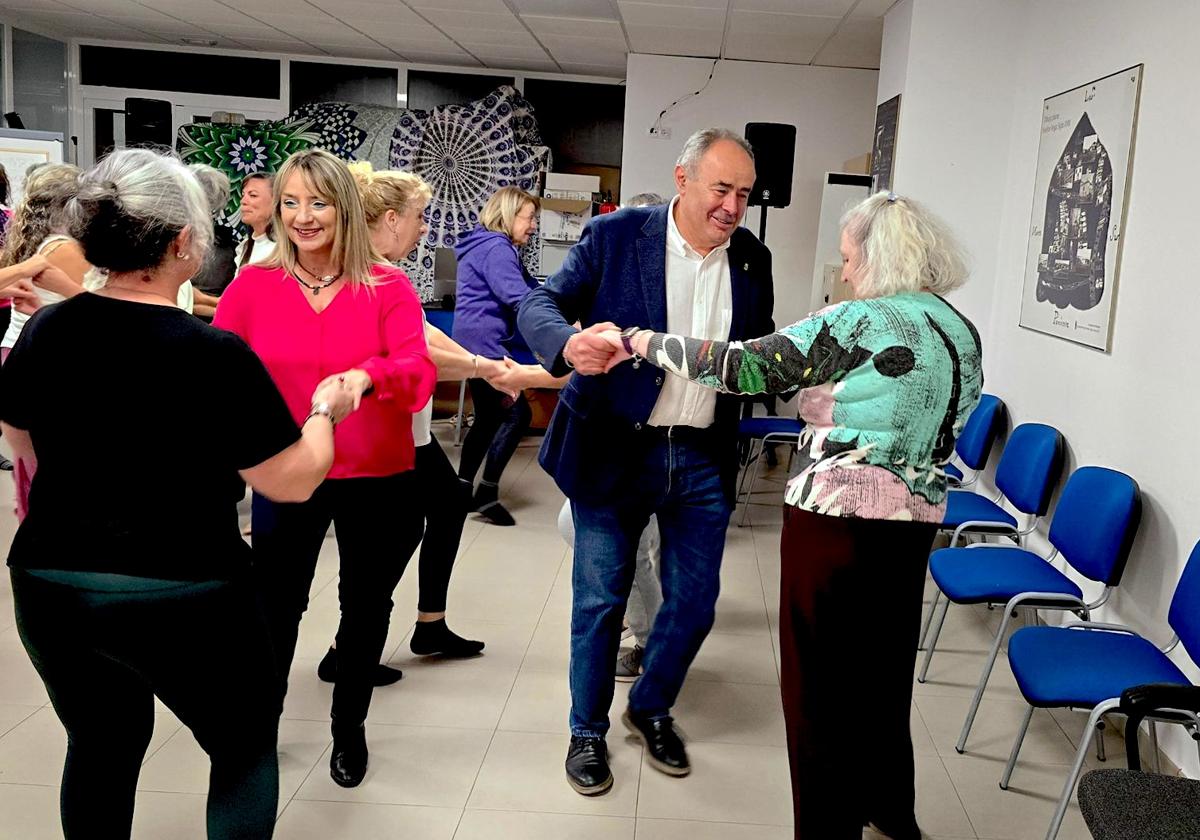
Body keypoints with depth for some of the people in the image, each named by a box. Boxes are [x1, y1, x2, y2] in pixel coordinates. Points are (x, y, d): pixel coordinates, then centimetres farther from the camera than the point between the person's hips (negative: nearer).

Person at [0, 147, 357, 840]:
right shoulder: (215, 355, -20)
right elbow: (293, 481, -14)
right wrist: (327, 409, 4)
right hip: (183, 598, -5)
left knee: (102, 746, 26)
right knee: (247, 752, 18)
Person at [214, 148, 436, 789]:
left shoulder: (387, 286, -10)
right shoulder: (253, 285, -5)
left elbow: (420, 373, -20)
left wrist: (366, 376, -41)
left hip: (377, 479, 0)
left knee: (366, 604, 16)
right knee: (275, 605, 11)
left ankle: (349, 728, 41)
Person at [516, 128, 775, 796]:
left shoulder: (753, 259, 5)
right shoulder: (616, 235, -7)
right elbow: (541, 305, -13)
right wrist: (570, 343, -35)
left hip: (704, 460, 4)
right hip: (615, 453, -3)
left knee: (695, 603, 11)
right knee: (600, 601, 7)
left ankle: (652, 709, 38)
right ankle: (589, 729, 29)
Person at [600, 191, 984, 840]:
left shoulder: (859, 322, -13)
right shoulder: (963, 333, 8)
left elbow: (740, 366, -15)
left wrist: (637, 341, -6)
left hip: (836, 520, -7)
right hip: (914, 522, 8)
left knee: (821, 682, 6)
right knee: (882, 666, 23)